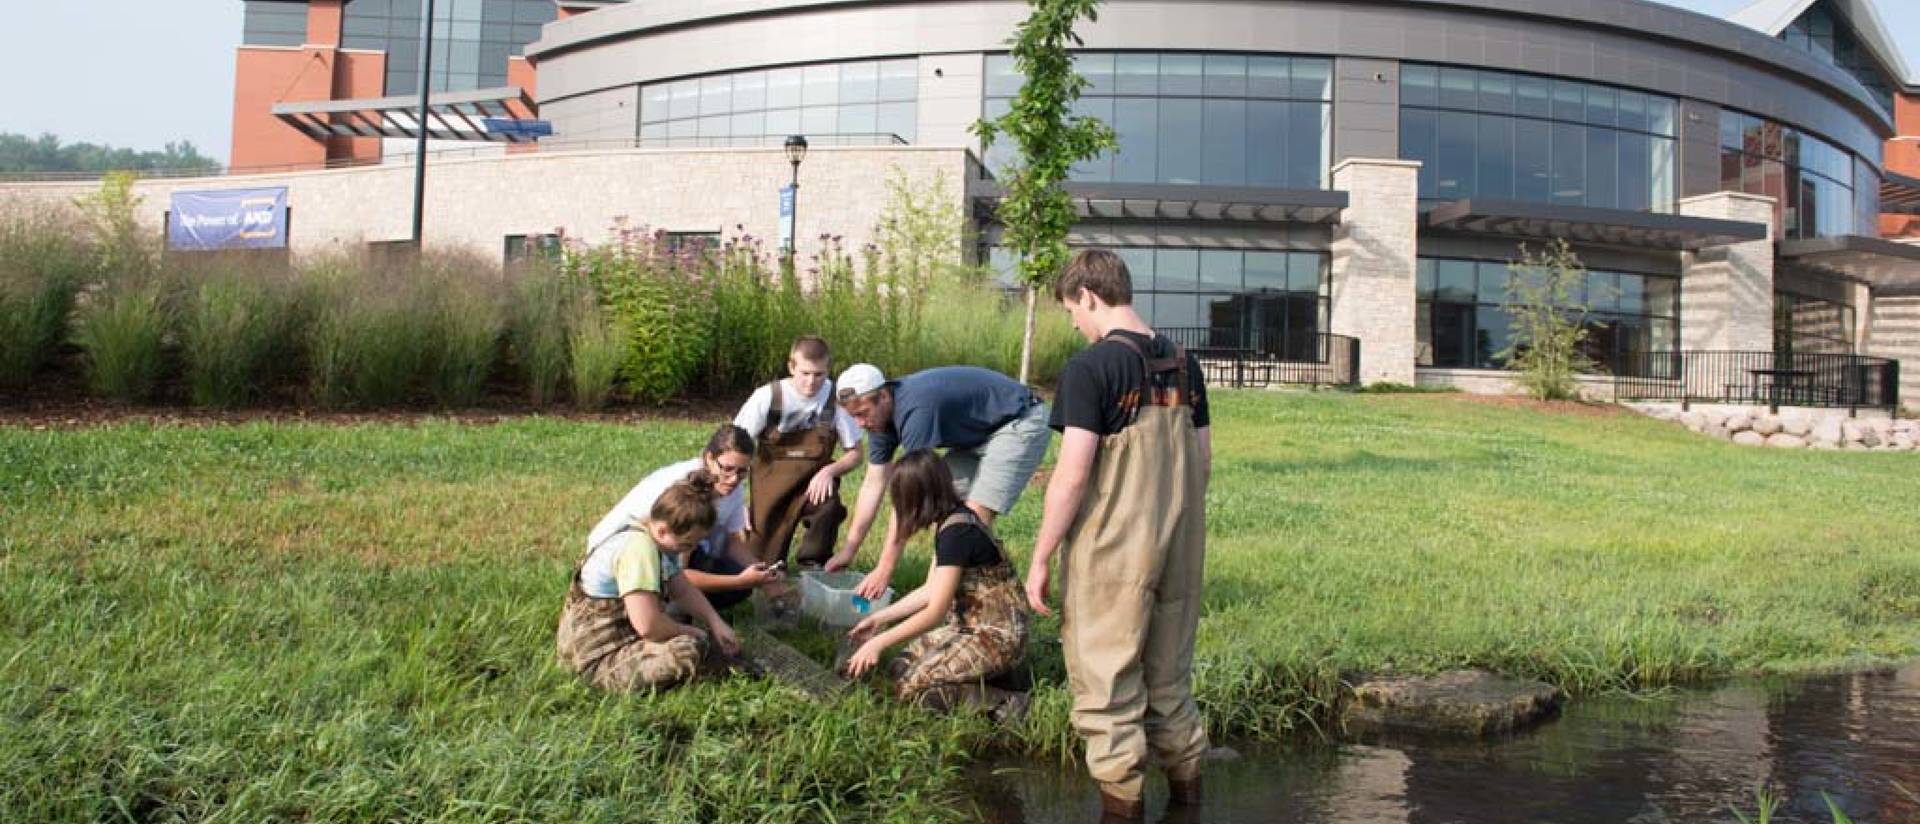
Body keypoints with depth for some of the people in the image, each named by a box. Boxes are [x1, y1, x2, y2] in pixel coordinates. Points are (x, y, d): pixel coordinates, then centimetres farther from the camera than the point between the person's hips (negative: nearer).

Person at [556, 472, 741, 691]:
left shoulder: (661, 540, 3)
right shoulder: (639, 548, -28)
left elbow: (684, 591, 14)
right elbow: (648, 625, -34)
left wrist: (716, 623, -1)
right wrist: (691, 632, -16)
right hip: (596, 655, -10)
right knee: (688, 652, -28)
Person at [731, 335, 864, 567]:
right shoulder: (768, 397, -15)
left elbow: (854, 454, -2)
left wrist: (830, 470, -23)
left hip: (814, 483, 0)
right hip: (771, 482, 0)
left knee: (829, 506, -34)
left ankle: (814, 567, -10)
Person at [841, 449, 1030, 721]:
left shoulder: (955, 531, -22)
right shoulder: (953, 521, 7)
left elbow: (936, 611, -21)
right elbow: (930, 592, 14)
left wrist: (878, 642, -15)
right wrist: (879, 618, 15)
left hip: (997, 637, -10)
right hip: (974, 628, 10)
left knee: (910, 686, -15)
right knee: (902, 665, 6)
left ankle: (1003, 704, -12)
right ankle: (991, 672, 6)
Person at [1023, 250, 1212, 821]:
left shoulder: (1090, 368, -15)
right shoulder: (1184, 364, 6)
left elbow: (1072, 475, -19)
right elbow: (1202, 459, 12)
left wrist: (1039, 560, -11)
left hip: (1111, 551, -7)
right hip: (1180, 548, 7)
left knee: (1107, 680, 7)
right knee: (1170, 673, 22)